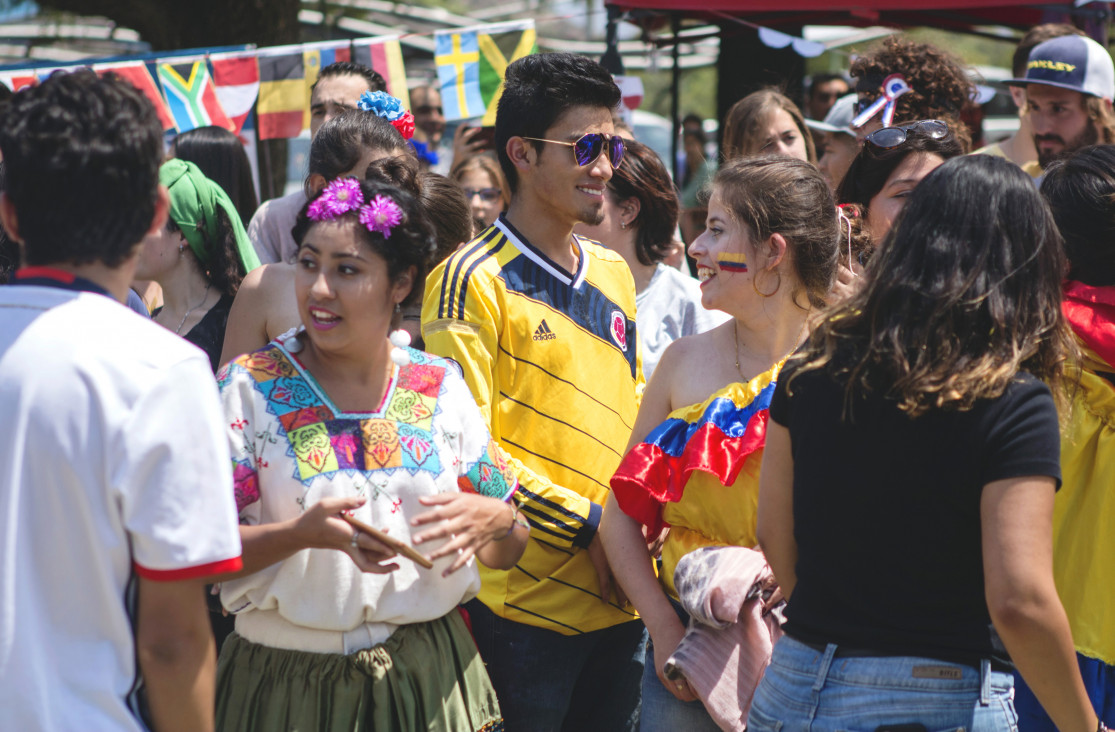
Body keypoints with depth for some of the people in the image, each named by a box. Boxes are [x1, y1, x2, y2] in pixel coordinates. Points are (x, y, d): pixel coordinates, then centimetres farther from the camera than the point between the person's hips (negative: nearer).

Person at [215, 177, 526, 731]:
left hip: (429, 678, 2)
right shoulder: (248, 387, -4)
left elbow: (506, 553, 9)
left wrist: (493, 519, -13)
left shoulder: (441, 388, 4)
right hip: (287, 682, -2)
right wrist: (302, 533, -26)